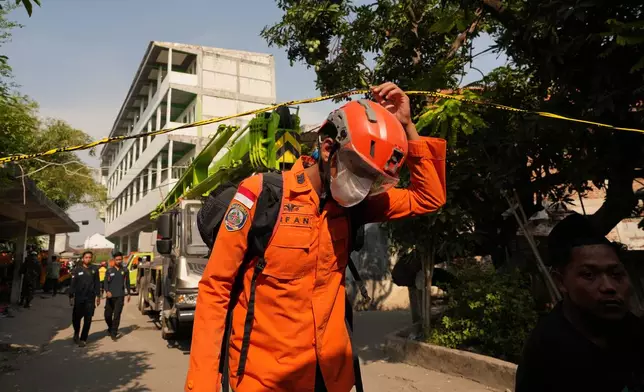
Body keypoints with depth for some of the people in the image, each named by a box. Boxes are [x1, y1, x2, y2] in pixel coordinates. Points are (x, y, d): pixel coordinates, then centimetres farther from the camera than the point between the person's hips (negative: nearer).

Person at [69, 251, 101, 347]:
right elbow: (72, 284, 1)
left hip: (90, 298, 1)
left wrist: (98, 296, 6)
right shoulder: (77, 270, 1)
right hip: (79, 298, -1)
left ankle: (83, 339, 11)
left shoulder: (94, 270, 5)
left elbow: (97, 283, 9)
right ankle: (76, 333, 33)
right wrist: (71, 297, -3)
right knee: (76, 318, 5)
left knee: (88, 320, 1)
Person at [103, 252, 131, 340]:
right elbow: (106, 282, -1)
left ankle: (113, 333, 0)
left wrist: (128, 293, 13)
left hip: (120, 296, -1)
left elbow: (127, 282, 13)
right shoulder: (109, 270, 5)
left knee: (117, 315, -7)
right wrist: (107, 291, -18)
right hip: (110, 296, 1)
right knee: (107, 314, 7)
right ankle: (110, 328, 34)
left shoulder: (125, 270, 6)